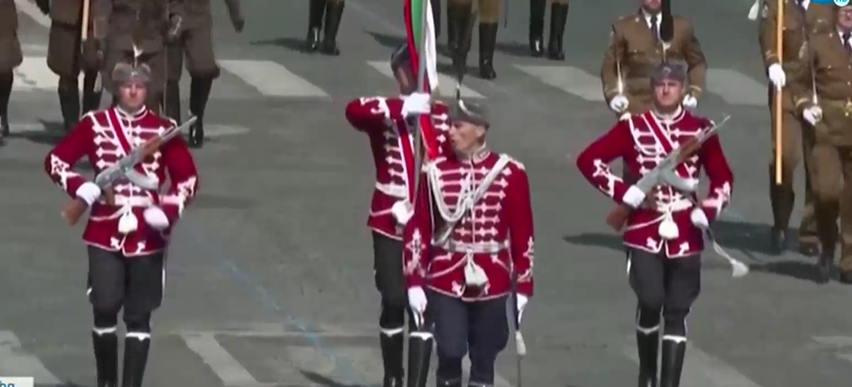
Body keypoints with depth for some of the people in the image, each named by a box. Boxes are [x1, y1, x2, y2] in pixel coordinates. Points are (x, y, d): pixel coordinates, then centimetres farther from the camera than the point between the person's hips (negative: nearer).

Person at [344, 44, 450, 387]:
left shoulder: (442, 115, 3)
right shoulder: (384, 114, -4)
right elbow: (354, 110, -26)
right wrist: (403, 106, -35)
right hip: (391, 224, -2)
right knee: (394, 302, 0)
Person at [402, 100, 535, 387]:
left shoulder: (509, 173, -3)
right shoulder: (436, 172, -2)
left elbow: (522, 233, 1)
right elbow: (418, 229, 0)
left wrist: (523, 285, 1)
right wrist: (414, 282, -4)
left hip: (491, 283, 0)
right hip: (445, 281, 0)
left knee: (484, 359, 8)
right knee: (450, 353, -8)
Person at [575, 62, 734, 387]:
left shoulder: (701, 129, 4)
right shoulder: (633, 127, 0)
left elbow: (723, 179, 13)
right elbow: (588, 160, -2)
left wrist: (706, 213, -4)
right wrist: (627, 194, -9)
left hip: (685, 235, 2)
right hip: (644, 231, -2)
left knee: (677, 312, 1)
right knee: (650, 301, -14)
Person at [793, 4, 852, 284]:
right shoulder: (819, 44, 5)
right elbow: (796, 79, 10)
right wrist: (805, 105, -5)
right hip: (827, 129, -2)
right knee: (827, 191, -17)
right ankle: (827, 245, 10)